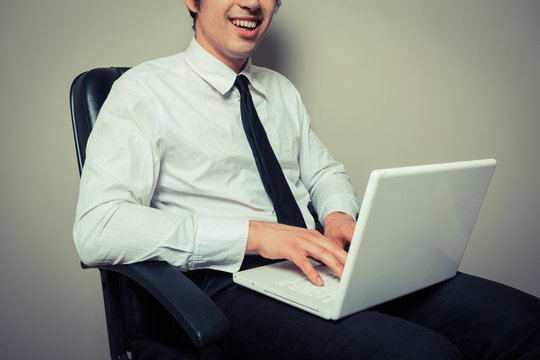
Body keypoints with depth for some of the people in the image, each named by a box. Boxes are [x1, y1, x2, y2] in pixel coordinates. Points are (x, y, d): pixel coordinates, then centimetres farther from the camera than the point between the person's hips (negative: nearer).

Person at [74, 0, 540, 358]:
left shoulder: (282, 91, 19)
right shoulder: (146, 90, -2)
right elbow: (95, 231, -13)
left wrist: (339, 215, 2)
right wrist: (253, 233, -21)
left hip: (321, 267, 7)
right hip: (230, 282, -6)